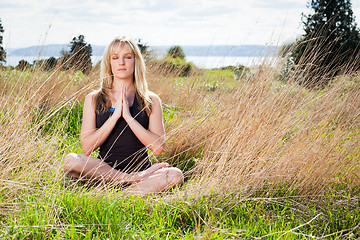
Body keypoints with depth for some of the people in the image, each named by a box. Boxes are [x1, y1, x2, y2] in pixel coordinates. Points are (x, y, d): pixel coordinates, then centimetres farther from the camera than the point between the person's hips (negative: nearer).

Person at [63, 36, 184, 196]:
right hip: (103, 170, 1)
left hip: (141, 168, 0)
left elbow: (158, 148, -5)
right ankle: (136, 179, -22)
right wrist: (115, 116, -11)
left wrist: (128, 116, -12)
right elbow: (86, 147, -4)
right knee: (70, 160, -29)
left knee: (175, 174, -30)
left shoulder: (151, 101, 7)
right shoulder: (93, 99, 7)